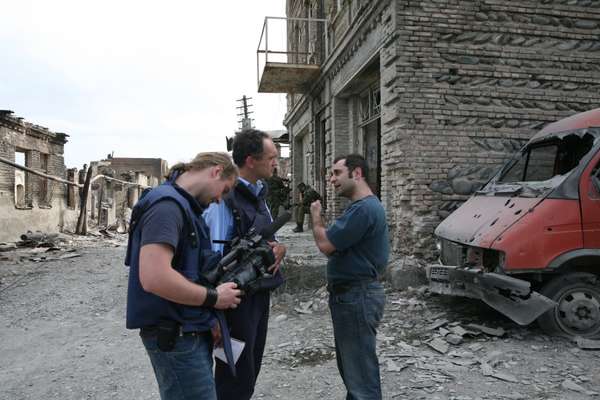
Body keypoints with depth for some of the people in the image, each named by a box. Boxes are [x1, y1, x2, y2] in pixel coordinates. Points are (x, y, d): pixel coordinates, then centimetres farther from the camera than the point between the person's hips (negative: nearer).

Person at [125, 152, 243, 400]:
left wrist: (207, 316, 9)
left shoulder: (184, 204, 14)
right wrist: (213, 298, -18)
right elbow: (154, 277, -31)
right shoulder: (167, 204, -19)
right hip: (174, 336, -10)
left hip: (190, 331, 10)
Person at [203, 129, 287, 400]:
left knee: (250, 372, 21)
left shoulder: (258, 194, 10)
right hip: (237, 299, -8)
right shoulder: (224, 197, -18)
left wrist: (278, 248, -5)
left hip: (260, 295, 8)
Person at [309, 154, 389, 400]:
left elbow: (325, 244, -21)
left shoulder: (364, 209, -22)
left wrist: (316, 216, -7)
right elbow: (335, 245, 17)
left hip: (357, 297, -11)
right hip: (350, 294, 11)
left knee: (361, 370, 1)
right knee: (350, 364, 23)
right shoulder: (362, 206, 14)